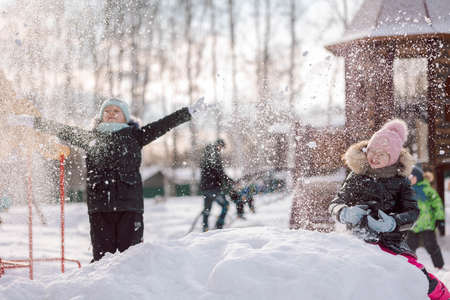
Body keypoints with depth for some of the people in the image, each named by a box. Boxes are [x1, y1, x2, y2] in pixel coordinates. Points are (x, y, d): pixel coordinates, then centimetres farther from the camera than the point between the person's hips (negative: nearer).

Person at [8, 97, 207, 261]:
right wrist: (32, 122, 15)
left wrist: (191, 111, 4)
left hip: (130, 204, -1)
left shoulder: (134, 136, 14)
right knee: (102, 256, -4)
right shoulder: (91, 137, 17)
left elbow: (164, 125, 9)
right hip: (99, 206, 1)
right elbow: (63, 131, 18)